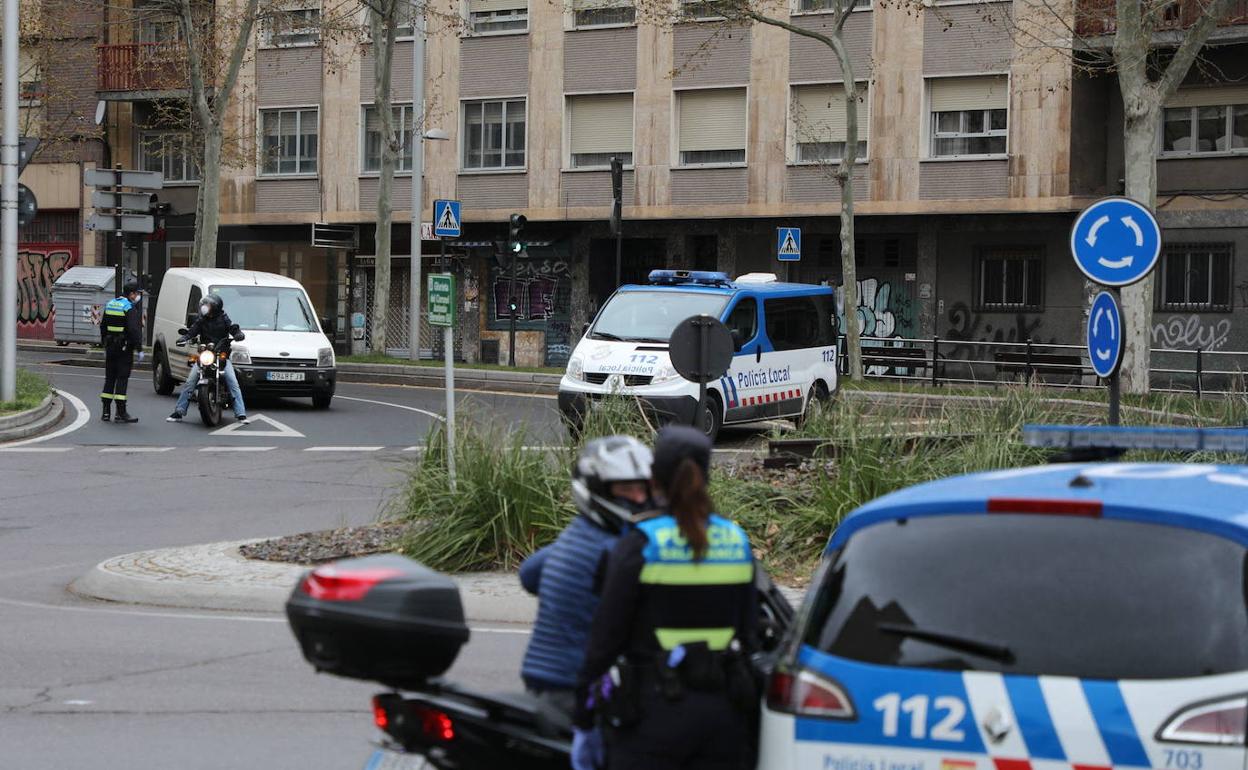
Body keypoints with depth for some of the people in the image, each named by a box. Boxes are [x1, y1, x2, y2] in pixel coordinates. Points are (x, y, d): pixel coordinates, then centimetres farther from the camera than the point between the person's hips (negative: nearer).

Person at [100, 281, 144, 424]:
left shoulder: (110, 304, 11)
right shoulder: (131, 308, -13)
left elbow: (103, 326, 17)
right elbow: (134, 330, -20)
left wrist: (104, 345, 24)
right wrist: (139, 349, -17)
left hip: (110, 347, 7)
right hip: (124, 348, -7)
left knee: (110, 378, 12)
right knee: (122, 378, -6)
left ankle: (106, 412, 12)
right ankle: (121, 413, -9)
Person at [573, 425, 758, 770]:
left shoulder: (640, 544, -8)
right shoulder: (737, 542, 6)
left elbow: (605, 638, -7)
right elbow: (750, 634, 11)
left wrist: (584, 724, 0)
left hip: (654, 710, -5)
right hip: (723, 711, 5)